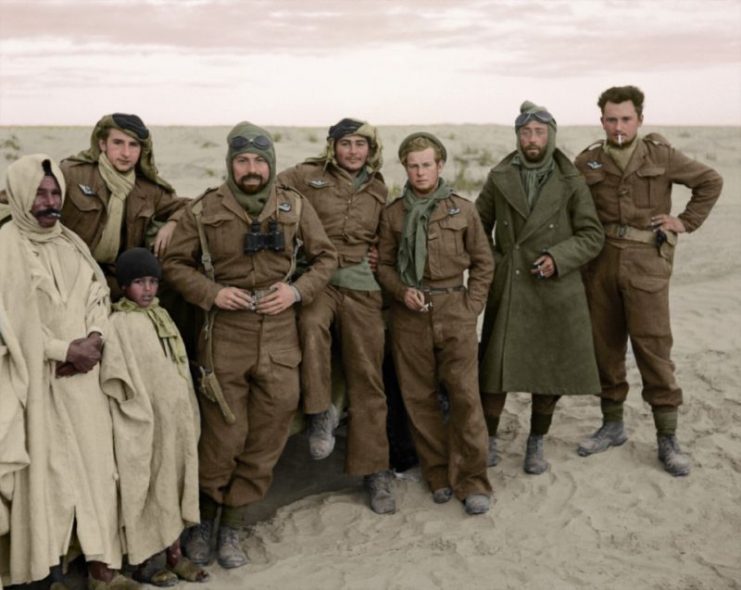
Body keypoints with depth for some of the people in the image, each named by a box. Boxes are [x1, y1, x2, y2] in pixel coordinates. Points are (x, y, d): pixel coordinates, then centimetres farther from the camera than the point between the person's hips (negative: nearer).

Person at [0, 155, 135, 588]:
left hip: (83, 373, 6)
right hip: (40, 378, -6)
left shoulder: (71, 242, 13)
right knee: (48, 469, -3)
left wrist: (94, 340, -4)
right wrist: (65, 350, -12)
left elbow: (99, 293, 14)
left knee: (96, 463, 5)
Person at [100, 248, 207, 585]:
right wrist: (140, 419, -17)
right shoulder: (120, 324, -12)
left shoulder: (162, 316, 9)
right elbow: (120, 381, -15)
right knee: (148, 488, 3)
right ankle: (143, 560, 17)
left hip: (176, 420, 7)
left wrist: (190, 416, 13)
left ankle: (174, 553, 25)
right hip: (146, 424, -6)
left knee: (175, 483, 13)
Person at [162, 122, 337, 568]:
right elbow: (176, 263, 5)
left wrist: (298, 290, -7)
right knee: (223, 436, 2)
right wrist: (212, 293, -12)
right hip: (225, 336, -2)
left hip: (280, 337, 2)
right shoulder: (205, 210, -2)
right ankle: (205, 518, 27)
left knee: (266, 439, 6)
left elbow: (326, 257, 10)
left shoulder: (295, 206, 3)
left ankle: (232, 526, 23)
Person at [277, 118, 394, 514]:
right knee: (311, 323, -38)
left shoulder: (378, 189, 14)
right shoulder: (307, 176, 2)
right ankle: (320, 412, -18)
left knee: (367, 378, 2)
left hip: (362, 286, 3)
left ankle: (374, 470, 13)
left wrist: (377, 256, 7)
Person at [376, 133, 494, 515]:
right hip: (410, 315, 2)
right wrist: (402, 291, -6)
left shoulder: (463, 209, 4)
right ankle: (438, 474, 19)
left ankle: (471, 481, 4)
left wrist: (472, 306, 1)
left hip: (455, 312, -1)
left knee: (465, 395, -5)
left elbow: (483, 262, 9)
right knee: (419, 397, 5)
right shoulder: (393, 214, 7)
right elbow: (383, 263, 12)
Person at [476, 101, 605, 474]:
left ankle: (536, 443, 26)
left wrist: (558, 258, -14)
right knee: (495, 370, 1)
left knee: (552, 373, 8)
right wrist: (489, 263, 1)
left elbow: (592, 235, 0)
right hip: (507, 290, 0)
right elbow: (479, 226, 14)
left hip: (556, 290, 0)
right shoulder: (499, 178, 3)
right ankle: (489, 439, 20)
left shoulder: (571, 182, -1)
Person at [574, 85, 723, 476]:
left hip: (646, 265, -2)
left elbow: (710, 181, 10)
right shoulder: (587, 162, 5)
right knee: (605, 347, 9)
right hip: (600, 266, 3)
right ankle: (612, 425, 25)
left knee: (653, 349, -4)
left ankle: (667, 440, 7)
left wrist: (687, 222, 3)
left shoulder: (660, 156, 0)